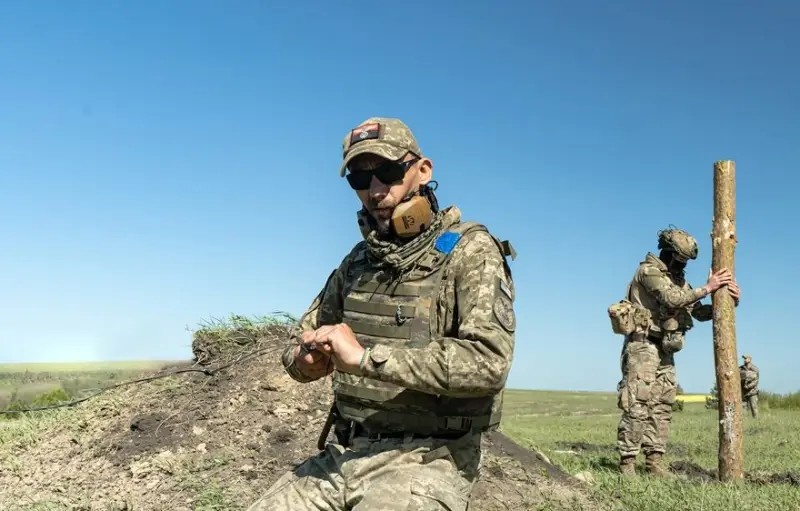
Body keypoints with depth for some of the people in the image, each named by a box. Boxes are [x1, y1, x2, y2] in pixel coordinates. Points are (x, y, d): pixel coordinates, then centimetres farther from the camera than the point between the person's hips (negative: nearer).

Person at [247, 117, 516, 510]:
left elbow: (489, 360, -22)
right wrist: (304, 358, -5)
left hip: (425, 460, -6)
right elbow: (303, 337, 20)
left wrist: (365, 356, -23)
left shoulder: (470, 251, -8)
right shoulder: (358, 260, 12)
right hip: (343, 453, 6)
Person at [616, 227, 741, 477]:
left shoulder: (679, 279, 17)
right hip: (643, 346, -9)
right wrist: (708, 287, -16)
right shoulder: (649, 270, -9)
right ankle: (627, 462, -9)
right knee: (637, 405, -11)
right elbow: (672, 299, -22)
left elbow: (699, 312, 15)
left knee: (662, 406, 6)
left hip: (664, 351, 9)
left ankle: (654, 461, 9)